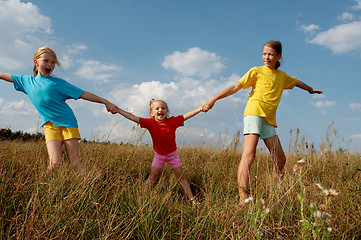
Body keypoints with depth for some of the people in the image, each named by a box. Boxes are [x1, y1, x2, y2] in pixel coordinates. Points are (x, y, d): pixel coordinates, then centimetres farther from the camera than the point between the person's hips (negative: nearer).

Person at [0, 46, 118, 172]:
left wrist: (105, 102, -4)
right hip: (49, 126, 2)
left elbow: (82, 94, -1)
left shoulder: (58, 83, 2)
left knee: (75, 161, -6)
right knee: (55, 162, -15)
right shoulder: (27, 81, 12)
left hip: (68, 123, -2)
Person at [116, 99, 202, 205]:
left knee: (181, 176, 6)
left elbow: (188, 115, -19)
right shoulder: (150, 123, -16)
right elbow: (133, 117, -18)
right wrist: (118, 110, -22)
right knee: (152, 176, 3)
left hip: (172, 154, 0)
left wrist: (201, 108, -27)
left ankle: (192, 198, 16)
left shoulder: (173, 121, -16)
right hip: (158, 155, 0)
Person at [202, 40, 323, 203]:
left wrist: (311, 89, 63)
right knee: (249, 154, -22)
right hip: (254, 112, -6)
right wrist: (214, 99, -9)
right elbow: (236, 87, 1)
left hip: (269, 119, 7)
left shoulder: (282, 76, 24)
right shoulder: (256, 71, 9)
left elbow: (297, 82, 45)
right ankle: (243, 198, -29)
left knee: (280, 159, 7)